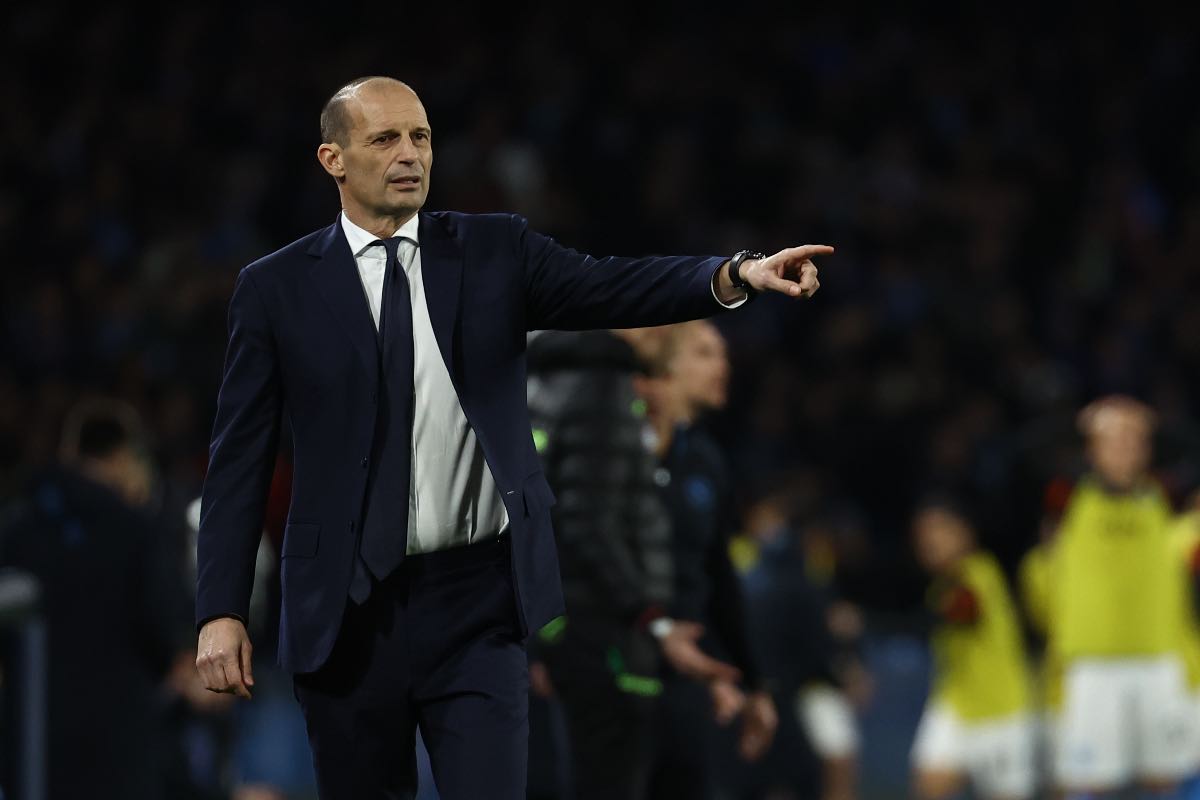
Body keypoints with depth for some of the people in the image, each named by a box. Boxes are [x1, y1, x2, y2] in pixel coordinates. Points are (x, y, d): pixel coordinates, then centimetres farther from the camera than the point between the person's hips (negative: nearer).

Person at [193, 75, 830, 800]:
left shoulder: (495, 251, 5)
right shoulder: (276, 289, 2)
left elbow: (607, 289, -10)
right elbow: (240, 461, 2)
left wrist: (736, 275, -28)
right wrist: (221, 611, -6)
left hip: (476, 603, 0)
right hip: (349, 611, 0)